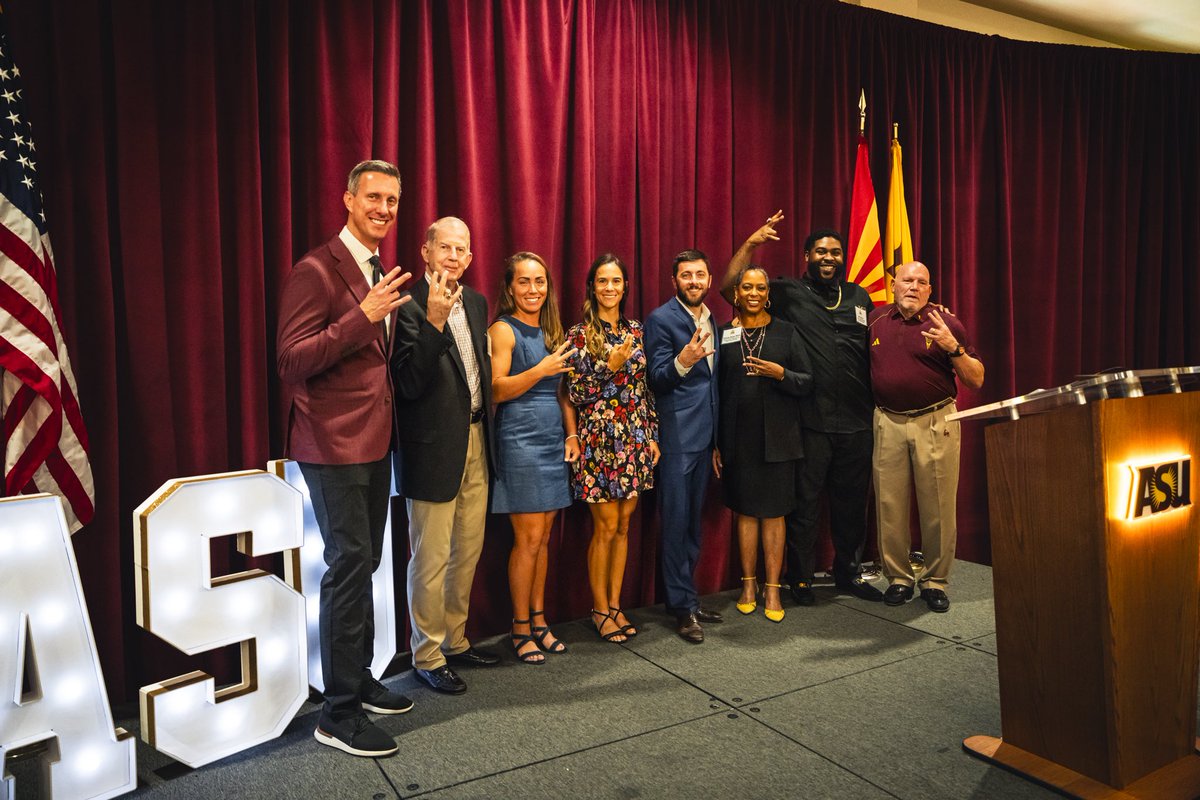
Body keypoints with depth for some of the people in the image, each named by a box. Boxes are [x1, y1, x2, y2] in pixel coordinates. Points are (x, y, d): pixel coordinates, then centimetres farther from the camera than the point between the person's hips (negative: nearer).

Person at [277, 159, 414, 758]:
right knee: (349, 564, -6)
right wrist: (362, 317, -27)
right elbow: (291, 362, -20)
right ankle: (338, 713, 8)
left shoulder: (382, 274, 14)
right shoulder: (317, 271, -13)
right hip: (334, 444, -9)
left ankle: (360, 681, 33)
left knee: (364, 563, 17)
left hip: (374, 440, 9)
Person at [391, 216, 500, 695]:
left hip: (475, 441, 8)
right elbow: (409, 383, -21)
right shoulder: (410, 305, -13)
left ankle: (455, 642, 34)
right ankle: (426, 657, 20)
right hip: (434, 447, -8)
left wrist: (485, 424, 13)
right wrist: (433, 322, -30)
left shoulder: (476, 303, 10)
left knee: (468, 552, 17)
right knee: (431, 559, 3)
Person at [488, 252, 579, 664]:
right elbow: (496, 390, -12)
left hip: (553, 441, 7)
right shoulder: (503, 330, -4)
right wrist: (540, 370, -21)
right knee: (528, 538, -4)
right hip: (520, 440, -6)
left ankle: (539, 620, 20)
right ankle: (521, 629, 8)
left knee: (543, 538, 10)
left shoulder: (551, 331, 16)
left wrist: (571, 434, 9)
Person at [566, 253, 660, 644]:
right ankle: (600, 608, 17)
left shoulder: (635, 330, 8)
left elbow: (646, 388, 11)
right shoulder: (580, 334, -6)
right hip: (600, 440, -5)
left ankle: (615, 604, 23)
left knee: (623, 524, 11)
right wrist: (611, 365, -19)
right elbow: (577, 393, -10)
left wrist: (653, 436, 8)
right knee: (605, 527, 1)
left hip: (634, 440, 5)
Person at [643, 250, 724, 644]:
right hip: (677, 434, -7)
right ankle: (683, 605, 7)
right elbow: (655, 377, -11)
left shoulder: (711, 319, 15)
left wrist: (718, 436, 17)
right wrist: (682, 362, -32)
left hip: (704, 433, 7)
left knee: (694, 518, 14)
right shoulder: (661, 319, -7)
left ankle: (687, 594, 25)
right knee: (677, 519, -2)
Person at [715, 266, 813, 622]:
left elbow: (808, 383, 2)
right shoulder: (723, 334, 5)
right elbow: (715, 390, 5)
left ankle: (772, 589, 14)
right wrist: (714, 443, 3)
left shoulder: (786, 332, 3)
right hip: (738, 441, 1)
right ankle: (749, 584, 22)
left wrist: (780, 373, -17)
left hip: (777, 439, -1)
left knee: (774, 513, 4)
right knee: (745, 512, 9)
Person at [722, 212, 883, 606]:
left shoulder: (859, 297, 15)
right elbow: (730, 287, -4)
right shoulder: (789, 293, 2)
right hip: (810, 421, -4)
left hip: (856, 421, 4)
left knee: (852, 500, 14)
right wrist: (751, 243, -12)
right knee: (805, 503, 4)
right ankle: (800, 578, 18)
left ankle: (849, 573, 29)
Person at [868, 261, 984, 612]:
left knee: (938, 508, 2)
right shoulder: (875, 320, 9)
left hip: (935, 423, -2)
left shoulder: (946, 324, 2)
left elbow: (977, 380, -1)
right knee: (889, 506, 5)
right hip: (888, 423, 2)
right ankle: (898, 578, 18)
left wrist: (953, 347, -15)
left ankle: (935, 581, 15)